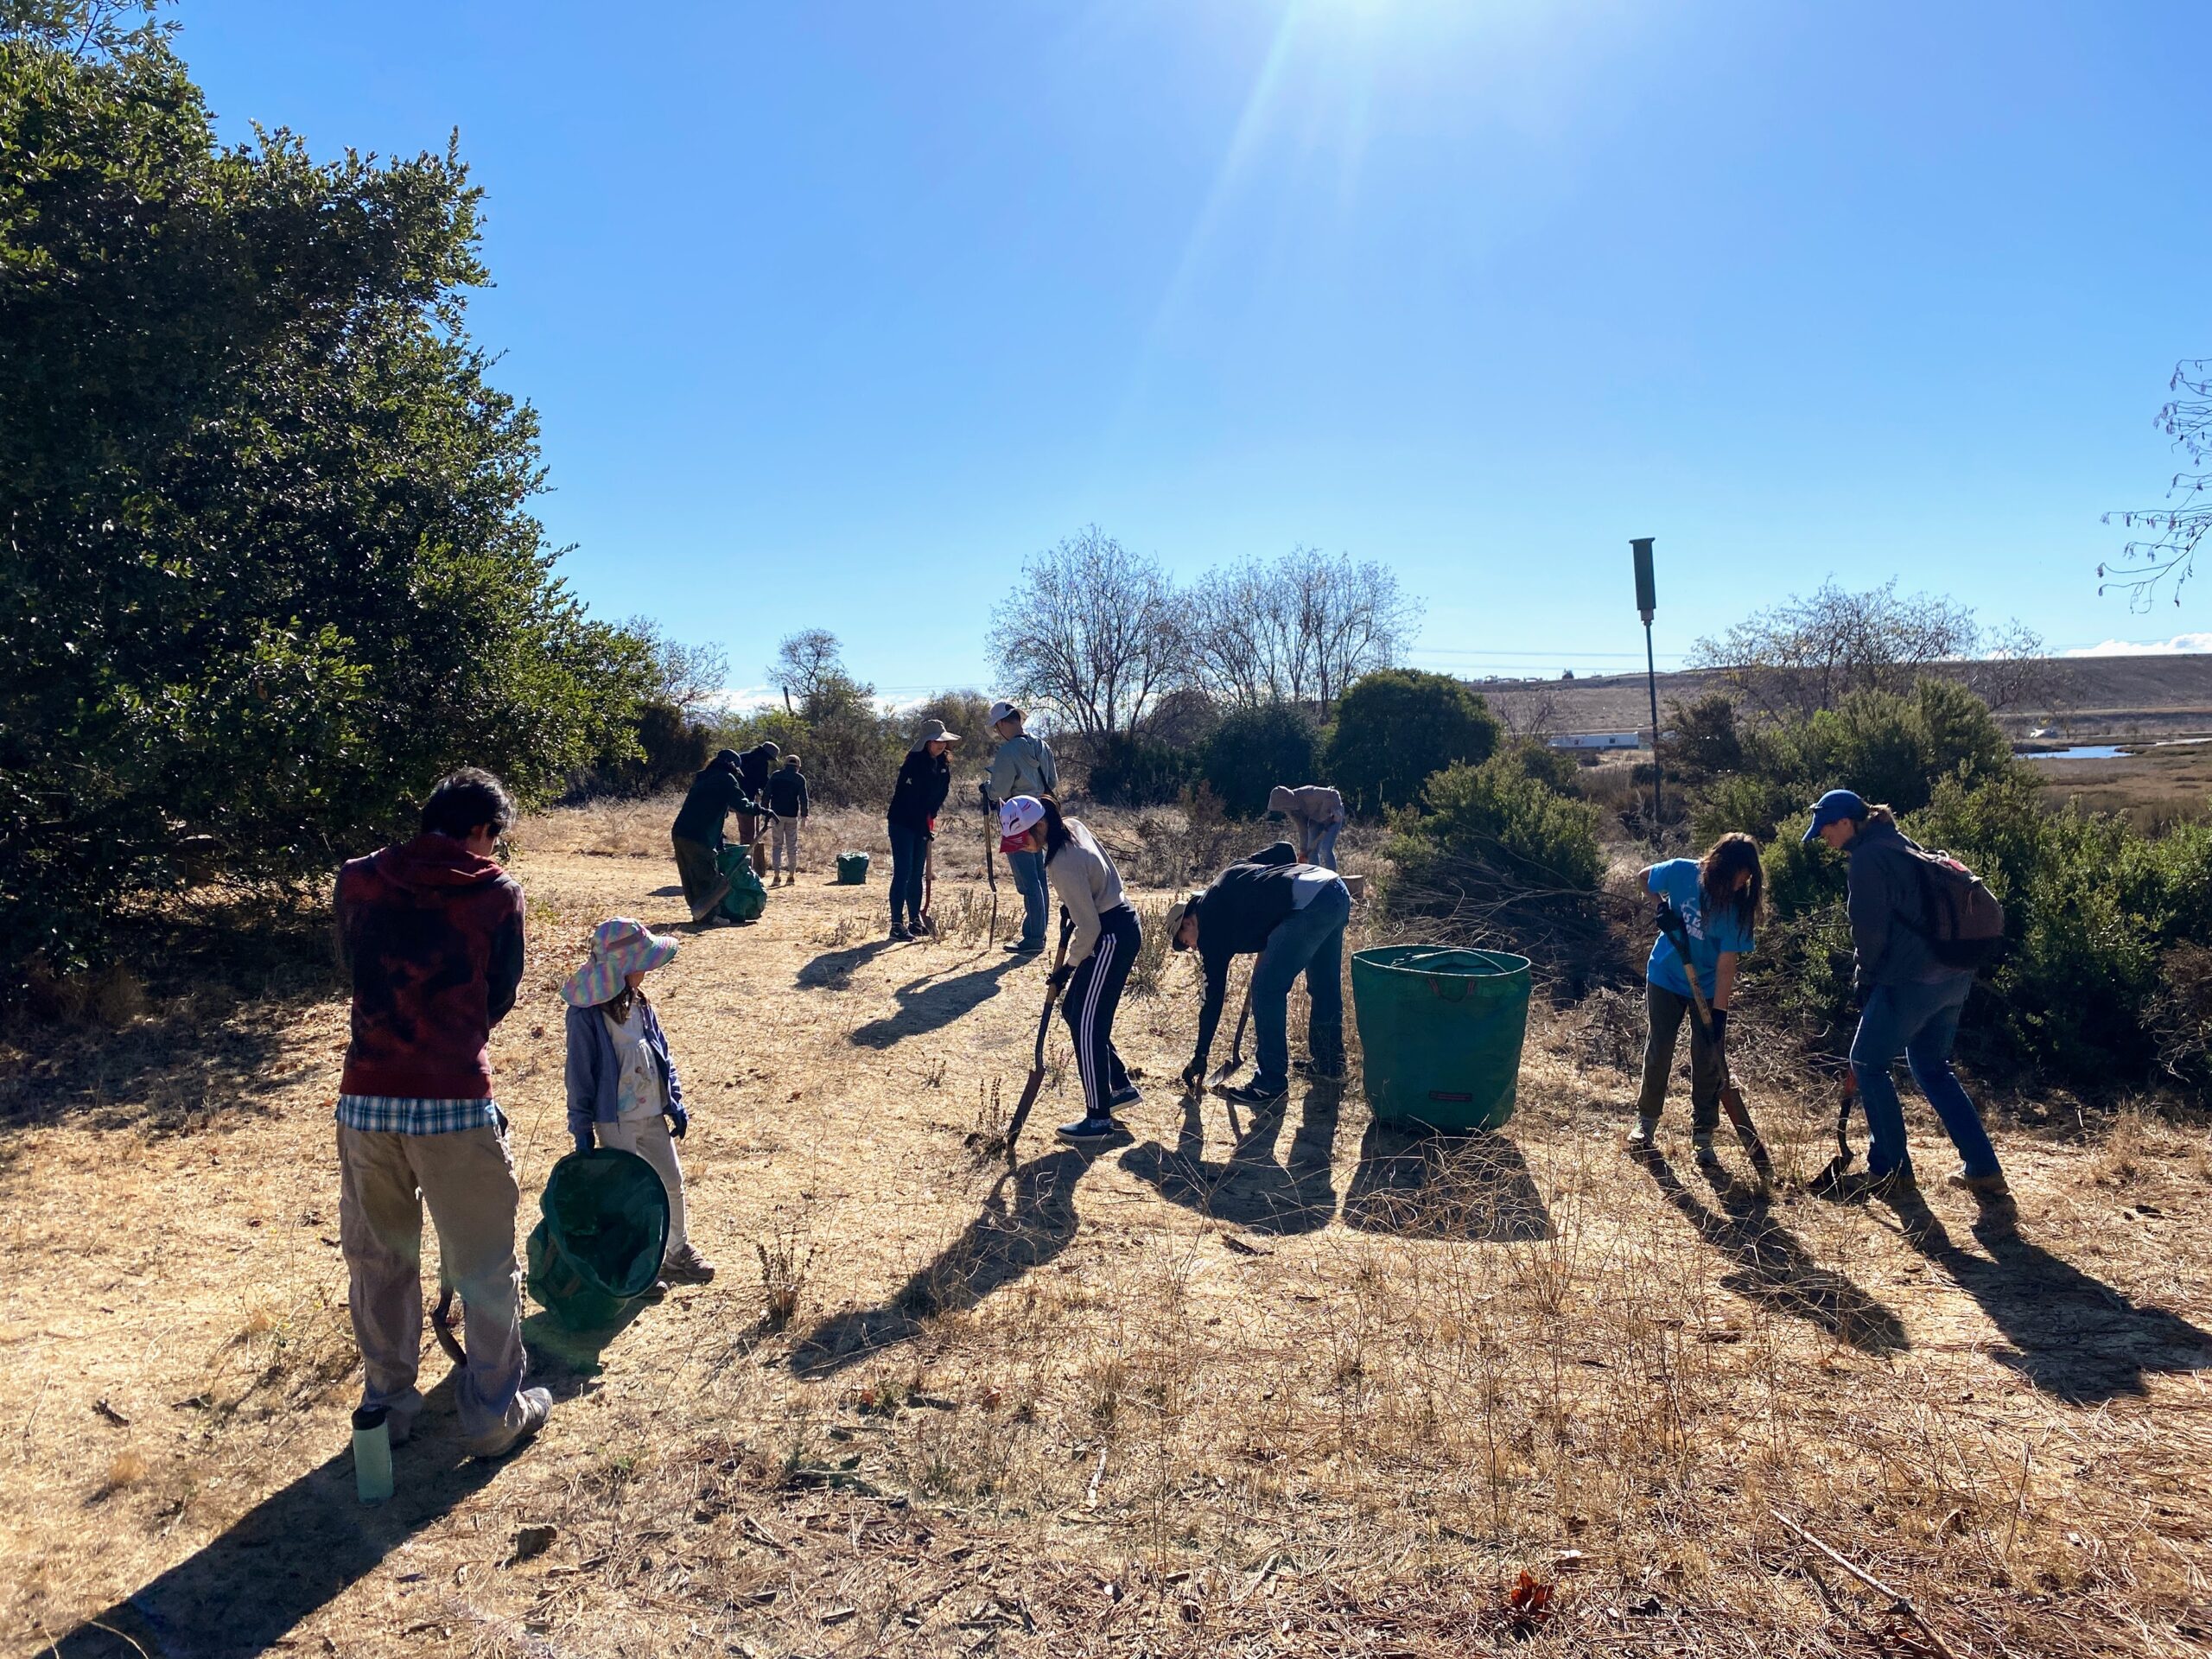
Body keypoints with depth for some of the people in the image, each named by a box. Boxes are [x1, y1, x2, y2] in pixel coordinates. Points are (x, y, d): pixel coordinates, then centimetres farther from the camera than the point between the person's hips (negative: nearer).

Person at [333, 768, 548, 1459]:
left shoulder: (357, 880, 3)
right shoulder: (496, 891, -4)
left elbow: (352, 968, 17)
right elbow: (501, 997, 6)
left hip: (365, 1100, 4)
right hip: (456, 1103, -3)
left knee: (378, 1262, 21)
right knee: (485, 1269, 12)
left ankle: (387, 1404, 34)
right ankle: (494, 1416, 23)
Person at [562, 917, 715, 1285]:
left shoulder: (640, 1003, 3)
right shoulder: (585, 1014, -17)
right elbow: (580, 1074, -14)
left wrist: (674, 1101, 10)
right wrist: (582, 1129, -11)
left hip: (653, 1115, 7)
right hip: (615, 1121, -7)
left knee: (672, 1182, 14)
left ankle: (678, 1252, 31)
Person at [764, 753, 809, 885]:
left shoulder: (775, 775, 4)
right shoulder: (800, 778, 1)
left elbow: (767, 794, 3)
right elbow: (803, 799, -4)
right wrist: (804, 815, 0)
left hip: (776, 814, 1)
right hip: (792, 816, -1)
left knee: (778, 845, 6)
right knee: (792, 846, 7)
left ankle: (777, 875, -4)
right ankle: (791, 875, 8)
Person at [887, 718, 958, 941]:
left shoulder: (943, 765, 4)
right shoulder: (913, 763, -18)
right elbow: (912, 799, -20)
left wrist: (930, 818, 0)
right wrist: (927, 824, -17)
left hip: (922, 824, 7)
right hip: (903, 823, -7)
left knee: (916, 874, 11)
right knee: (903, 872, -9)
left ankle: (915, 920, 16)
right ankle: (897, 924, -8)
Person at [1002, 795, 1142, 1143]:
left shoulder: (1064, 865, -27)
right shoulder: (1073, 826, -1)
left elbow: (1088, 927, -22)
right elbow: (1106, 871, 15)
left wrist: (1068, 967, -8)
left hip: (1112, 938, -10)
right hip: (1120, 925, 10)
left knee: (1087, 1024, -4)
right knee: (1074, 1012, 16)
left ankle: (1099, 1118, 5)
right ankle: (1122, 1087, 26)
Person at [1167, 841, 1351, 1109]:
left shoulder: (1209, 918, 7)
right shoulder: (1230, 876, 28)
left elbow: (1214, 993, 8)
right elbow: (1283, 849, 25)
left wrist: (1200, 1056, 13)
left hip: (1310, 904, -10)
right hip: (1336, 888, 10)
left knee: (1267, 987, 0)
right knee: (1325, 985, 23)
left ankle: (1271, 1083, 6)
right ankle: (1329, 1064, 37)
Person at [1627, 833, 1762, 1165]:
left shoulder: (1738, 907, -22)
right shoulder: (1681, 872, -20)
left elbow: (1726, 965, -22)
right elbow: (1646, 878, 3)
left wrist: (1719, 1015, -26)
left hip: (1708, 988, -1)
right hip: (1665, 978, 1)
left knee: (1708, 1062, 0)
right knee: (1658, 1052, 8)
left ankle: (1702, 1137, 13)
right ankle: (1646, 1120, 26)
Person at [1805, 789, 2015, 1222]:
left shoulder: (1868, 857, -12)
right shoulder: (1900, 844, 17)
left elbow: (1870, 928, -15)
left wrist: (1863, 976, 2)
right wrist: (1872, 974, 19)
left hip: (1911, 980, -9)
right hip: (1953, 976, 9)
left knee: (1868, 1064, 6)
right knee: (1933, 1068, 19)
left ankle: (1891, 1170, 13)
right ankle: (1984, 1173, 15)